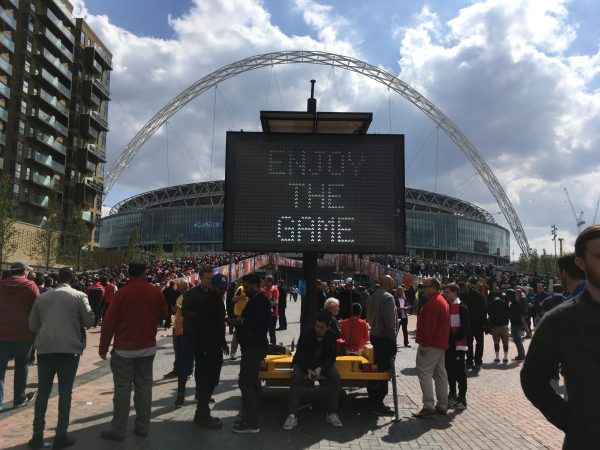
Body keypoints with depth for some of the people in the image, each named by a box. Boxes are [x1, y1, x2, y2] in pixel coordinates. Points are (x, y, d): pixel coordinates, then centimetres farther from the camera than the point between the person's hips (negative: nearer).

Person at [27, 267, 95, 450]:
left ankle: (37, 435, 17)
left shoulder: (42, 297, 8)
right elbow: (89, 321, -4)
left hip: (45, 348, 3)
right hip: (69, 348, -3)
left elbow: (32, 325, 14)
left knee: (43, 392, 13)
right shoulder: (79, 296, -5)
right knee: (65, 393, 5)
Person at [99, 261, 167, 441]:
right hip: (148, 347, 3)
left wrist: (103, 347, -1)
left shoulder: (123, 292, -11)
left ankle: (118, 429, 6)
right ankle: (142, 427, 15)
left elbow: (109, 321, -9)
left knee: (122, 388, 2)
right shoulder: (155, 292, -2)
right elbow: (163, 316, 12)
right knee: (144, 386, 9)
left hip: (124, 349, -3)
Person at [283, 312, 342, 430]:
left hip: (323, 363, 1)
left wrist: (320, 368, -29)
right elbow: (300, 354, -14)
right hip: (305, 362, -1)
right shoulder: (306, 333, -17)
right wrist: (308, 369, -32)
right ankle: (292, 415, -27)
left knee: (335, 376, -27)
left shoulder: (332, 335, -12)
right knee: (295, 377, -31)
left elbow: (331, 357, -10)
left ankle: (332, 413, -14)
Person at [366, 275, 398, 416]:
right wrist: (393, 336, -15)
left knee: (377, 367, 17)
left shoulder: (373, 296, 9)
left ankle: (374, 400, 27)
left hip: (375, 335, 9)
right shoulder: (388, 297, -17)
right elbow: (389, 320, -23)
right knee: (385, 370, -2)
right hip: (385, 338, -9)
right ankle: (378, 405, 3)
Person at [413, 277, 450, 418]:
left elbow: (429, 325, -23)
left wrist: (424, 343, -20)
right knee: (440, 373, 13)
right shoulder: (442, 301, 18)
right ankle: (442, 405, 19)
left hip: (431, 344, -11)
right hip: (441, 344, 11)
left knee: (424, 372, -8)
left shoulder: (433, 302, -16)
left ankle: (428, 406, -8)